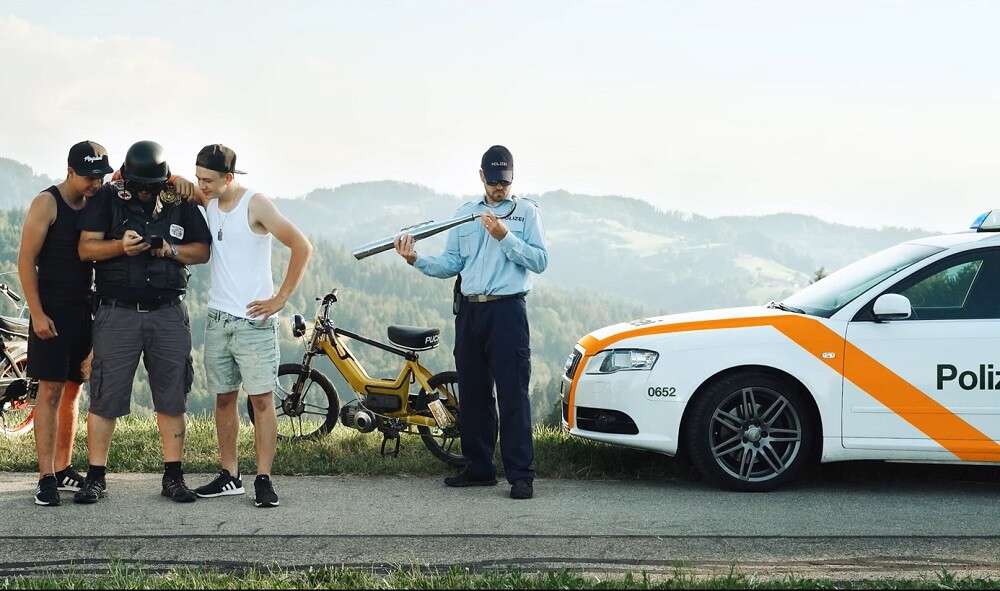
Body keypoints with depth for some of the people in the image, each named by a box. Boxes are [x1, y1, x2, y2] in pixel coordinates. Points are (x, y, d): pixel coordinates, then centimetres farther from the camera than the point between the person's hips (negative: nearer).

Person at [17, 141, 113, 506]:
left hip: (84, 309, 6)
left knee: (72, 390, 10)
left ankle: (63, 469, 19)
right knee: (50, 391, -8)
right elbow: (26, 261, -10)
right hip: (51, 311, -6)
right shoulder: (47, 203, -8)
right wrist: (38, 314, -15)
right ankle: (46, 478, -7)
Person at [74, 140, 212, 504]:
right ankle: (95, 478, 7)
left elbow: (203, 251, 10)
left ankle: (173, 477, 12)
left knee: (171, 398, 4)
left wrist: (170, 250, -9)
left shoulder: (181, 204, 9)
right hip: (117, 313, -2)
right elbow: (86, 249, -3)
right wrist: (120, 246, -21)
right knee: (105, 398, -2)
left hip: (169, 314, 2)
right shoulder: (107, 200, 3)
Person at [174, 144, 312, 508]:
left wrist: (281, 298, -12)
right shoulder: (207, 200, 8)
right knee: (224, 398, 9)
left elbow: (302, 247, -12)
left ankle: (263, 480, -4)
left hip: (255, 319, -6)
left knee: (261, 399, -6)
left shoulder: (255, 205, -10)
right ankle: (230, 476, 17)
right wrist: (177, 182, 0)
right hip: (218, 317, 6)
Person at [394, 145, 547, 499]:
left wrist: (505, 236, -15)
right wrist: (417, 260, -5)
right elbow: (450, 265, 11)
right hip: (469, 311, 5)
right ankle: (479, 469, 17)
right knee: (472, 394, 8)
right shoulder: (465, 214, 16)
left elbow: (540, 261, -5)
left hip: (507, 311, -5)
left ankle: (521, 475, -9)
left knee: (513, 395, -9)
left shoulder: (526, 212, 5)